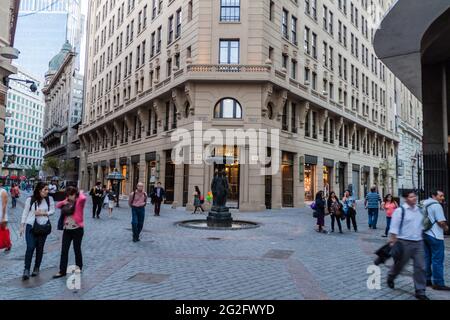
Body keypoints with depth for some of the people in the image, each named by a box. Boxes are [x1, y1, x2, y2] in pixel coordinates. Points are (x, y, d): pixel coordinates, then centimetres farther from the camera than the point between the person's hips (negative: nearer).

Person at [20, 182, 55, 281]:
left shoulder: (49, 199, -4)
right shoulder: (30, 199, -8)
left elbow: (52, 210, 2)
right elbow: (25, 212, -1)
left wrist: (43, 213, -15)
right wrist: (22, 225, -1)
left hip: (43, 226, 2)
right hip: (31, 226, -2)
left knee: (40, 248, 10)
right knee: (30, 247, -11)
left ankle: (36, 269, 24)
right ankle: (26, 270, -1)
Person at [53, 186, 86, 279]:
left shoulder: (79, 202, -11)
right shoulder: (67, 202, 6)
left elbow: (83, 198, -34)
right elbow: (58, 205, 19)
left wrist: (80, 192, -13)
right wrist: (64, 202, -2)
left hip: (77, 229, -5)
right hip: (67, 229, 5)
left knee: (77, 250, 8)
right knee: (64, 250, 6)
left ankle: (79, 270, 25)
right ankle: (62, 271, 15)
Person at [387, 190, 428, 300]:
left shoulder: (418, 209, 9)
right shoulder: (400, 210, -12)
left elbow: (421, 225, 20)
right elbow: (394, 228, -13)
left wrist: (421, 238, 18)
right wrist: (393, 242, -17)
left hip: (418, 242, 5)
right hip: (404, 243, -5)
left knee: (420, 267, 3)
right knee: (399, 264, 10)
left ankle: (420, 291, 14)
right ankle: (390, 278, 38)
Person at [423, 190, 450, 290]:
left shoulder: (424, 204, 13)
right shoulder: (436, 205, -14)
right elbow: (441, 222, -19)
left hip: (425, 234, 9)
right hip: (435, 236, -9)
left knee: (427, 258, 13)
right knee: (437, 260, -2)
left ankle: (426, 280, 20)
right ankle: (438, 283, 2)